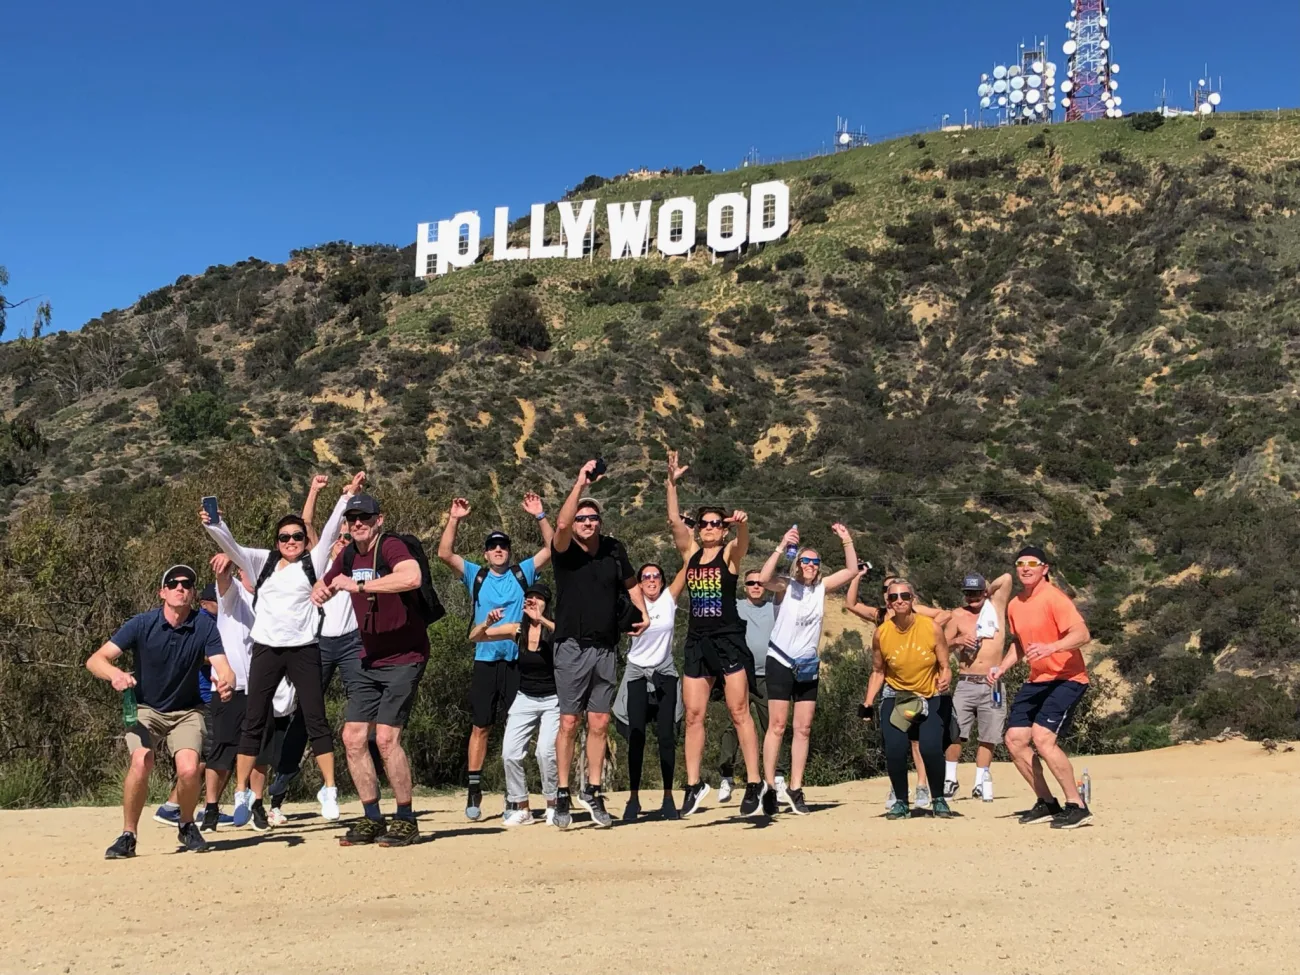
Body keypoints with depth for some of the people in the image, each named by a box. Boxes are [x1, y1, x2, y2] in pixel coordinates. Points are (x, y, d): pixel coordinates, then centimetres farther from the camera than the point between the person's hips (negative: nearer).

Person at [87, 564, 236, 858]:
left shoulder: (205, 627, -14)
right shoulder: (142, 624, -16)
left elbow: (223, 668, -23)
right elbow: (95, 660, -21)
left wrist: (227, 683, -48)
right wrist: (116, 674, -43)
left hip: (187, 711, 1)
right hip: (145, 709, 0)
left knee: (189, 769, -22)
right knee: (141, 762, -27)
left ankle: (187, 825, 8)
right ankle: (128, 836, -7)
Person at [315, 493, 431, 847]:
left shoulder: (391, 547, -15)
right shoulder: (348, 556, 8)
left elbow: (413, 578, -37)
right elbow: (323, 587, 25)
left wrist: (359, 585, -33)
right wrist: (320, 592, 0)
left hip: (404, 657, -8)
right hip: (370, 659, 8)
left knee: (386, 737, -14)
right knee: (353, 737, 3)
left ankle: (406, 821, 0)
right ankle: (372, 819, 15)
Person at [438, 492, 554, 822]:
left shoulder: (523, 573, 9)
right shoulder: (476, 575, 10)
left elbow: (551, 548, 3)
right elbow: (445, 554, 0)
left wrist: (540, 516, -6)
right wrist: (454, 519, -7)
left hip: (518, 661, 0)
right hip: (485, 661, 0)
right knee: (481, 727, 2)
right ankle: (474, 790, 7)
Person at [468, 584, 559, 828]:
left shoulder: (554, 629, -11)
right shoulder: (517, 630, -1)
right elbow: (474, 637, 1)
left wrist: (541, 619, -42)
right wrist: (488, 623, -19)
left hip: (552, 700, -4)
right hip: (524, 699, 4)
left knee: (545, 752, -20)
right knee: (509, 753, -7)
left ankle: (553, 807, -1)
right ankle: (522, 809, 8)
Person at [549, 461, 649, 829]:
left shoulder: (614, 550, 7)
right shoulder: (564, 552, -5)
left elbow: (631, 583, 22)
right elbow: (561, 525, -27)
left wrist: (643, 612, 7)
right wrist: (581, 483, -27)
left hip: (606, 650, 3)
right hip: (573, 649, -3)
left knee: (599, 723, 6)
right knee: (569, 723, -2)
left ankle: (592, 792, 17)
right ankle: (563, 795, 8)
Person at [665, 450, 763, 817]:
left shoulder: (730, 554, 1)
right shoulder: (691, 554, 11)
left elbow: (742, 539, -21)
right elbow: (674, 520, 1)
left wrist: (742, 523, -44)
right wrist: (672, 482, -7)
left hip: (728, 641, -4)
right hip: (697, 643, 4)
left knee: (739, 712, -4)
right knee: (693, 715, 4)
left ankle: (754, 782, 1)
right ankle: (694, 784, 10)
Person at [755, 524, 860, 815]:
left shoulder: (821, 588, 8)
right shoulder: (787, 586, -5)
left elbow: (852, 571, 5)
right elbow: (764, 578, -25)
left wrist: (847, 540, -6)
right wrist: (782, 547, -33)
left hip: (808, 667, 5)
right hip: (781, 663, -5)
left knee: (803, 729, 4)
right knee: (777, 726, -6)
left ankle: (795, 789, 7)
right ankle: (769, 786, -3)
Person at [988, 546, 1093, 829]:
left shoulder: (1053, 597, -15)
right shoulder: (1014, 605, 9)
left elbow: (1082, 634, -24)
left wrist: (1051, 647, -39)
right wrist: (1001, 668, 12)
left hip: (1067, 678, -9)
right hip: (1037, 680, 9)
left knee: (1042, 737, -23)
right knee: (1015, 739, 3)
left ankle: (1077, 807, -11)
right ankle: (1047, 804, 18)